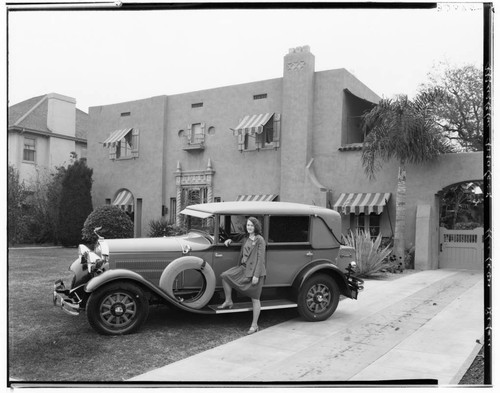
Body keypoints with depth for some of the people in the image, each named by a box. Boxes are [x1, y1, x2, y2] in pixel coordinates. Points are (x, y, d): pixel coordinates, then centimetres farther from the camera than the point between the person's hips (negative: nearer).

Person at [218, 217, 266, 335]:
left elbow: (260, 258, -15)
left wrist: (256, 275, -19)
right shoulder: (245, 238, 11)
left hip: (254, 271, -7)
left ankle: (254, 325, 11)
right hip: (243, 268, 7)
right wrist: (230, 240, 14)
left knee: (255, 298, 1)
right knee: (225, 276, -5)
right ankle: (228, 301, 12)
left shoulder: (260, 240, -12)